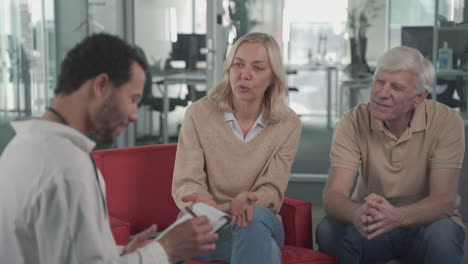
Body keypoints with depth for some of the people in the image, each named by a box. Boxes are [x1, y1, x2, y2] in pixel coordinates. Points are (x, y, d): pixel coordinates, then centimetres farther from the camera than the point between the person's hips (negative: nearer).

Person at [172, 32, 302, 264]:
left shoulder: (288, 124, -1)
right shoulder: (198, 114, -4)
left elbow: (272, 191, -7)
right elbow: (185, 183, -9)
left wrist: (246, 201, -32)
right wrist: (202, 200, -34)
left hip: (262, 225, 3)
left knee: (253, 217, -35)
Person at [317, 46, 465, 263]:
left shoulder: (446, 121, -16)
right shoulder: (354, 121, -14)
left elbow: (444, 199, -23)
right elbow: (333, 195, -22)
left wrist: (396, 216, -45)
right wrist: (356, 214, -47)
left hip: (427, 223, -1)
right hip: (372, 224, 2)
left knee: (442, 236, -36)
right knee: (328, 231, -29)